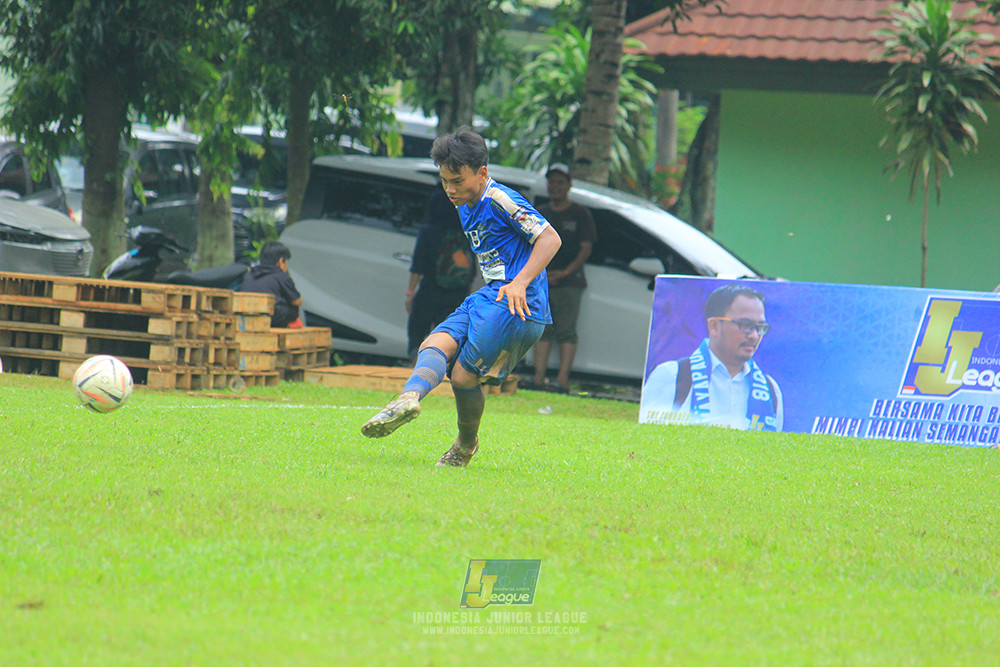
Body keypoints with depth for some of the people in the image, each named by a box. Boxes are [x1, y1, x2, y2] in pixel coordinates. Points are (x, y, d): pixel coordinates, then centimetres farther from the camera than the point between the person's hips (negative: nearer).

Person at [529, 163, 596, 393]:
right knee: (542, 330, 2)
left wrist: (565, 272, -13)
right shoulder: (540, 214, 16)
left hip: (569, 282, -5)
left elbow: (586, 248, -2)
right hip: (541, 282, 5)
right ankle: (538, 377, 2)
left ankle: (563, 379, -12)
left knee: (566, 331, -9)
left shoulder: (580, 214, 4)